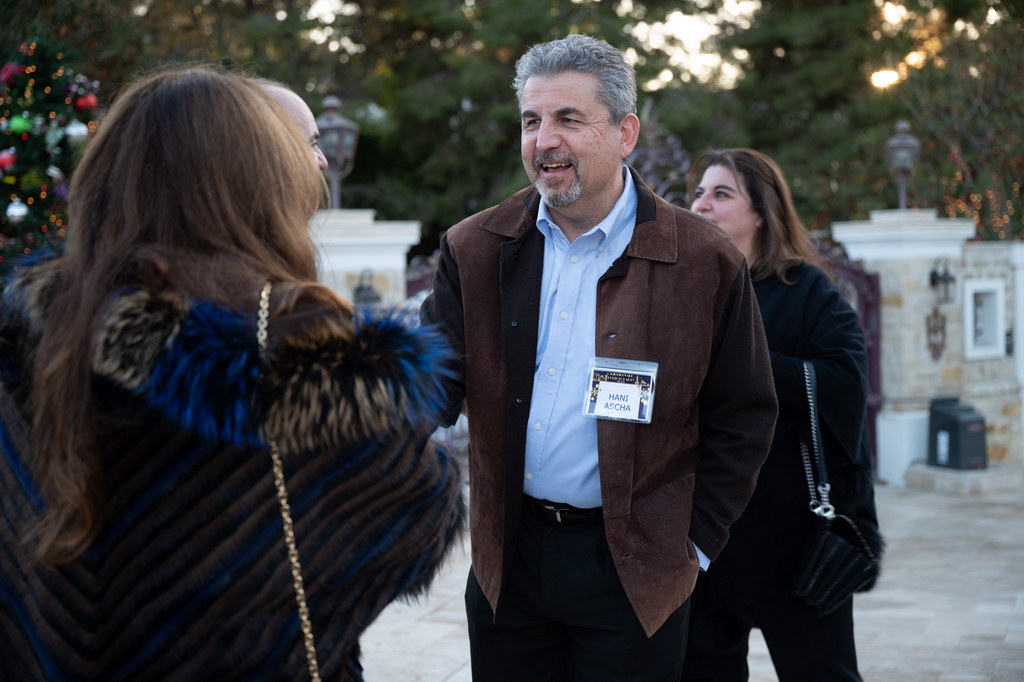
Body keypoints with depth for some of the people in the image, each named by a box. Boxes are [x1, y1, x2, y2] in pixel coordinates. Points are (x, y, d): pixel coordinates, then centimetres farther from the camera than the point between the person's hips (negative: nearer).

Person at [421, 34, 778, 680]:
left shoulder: (706, 262, -6)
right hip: (507, 560, 3)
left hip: (634, 570, -3)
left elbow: (742, 419, 0)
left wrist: (694, 543, -3)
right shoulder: (475, 250, 3)